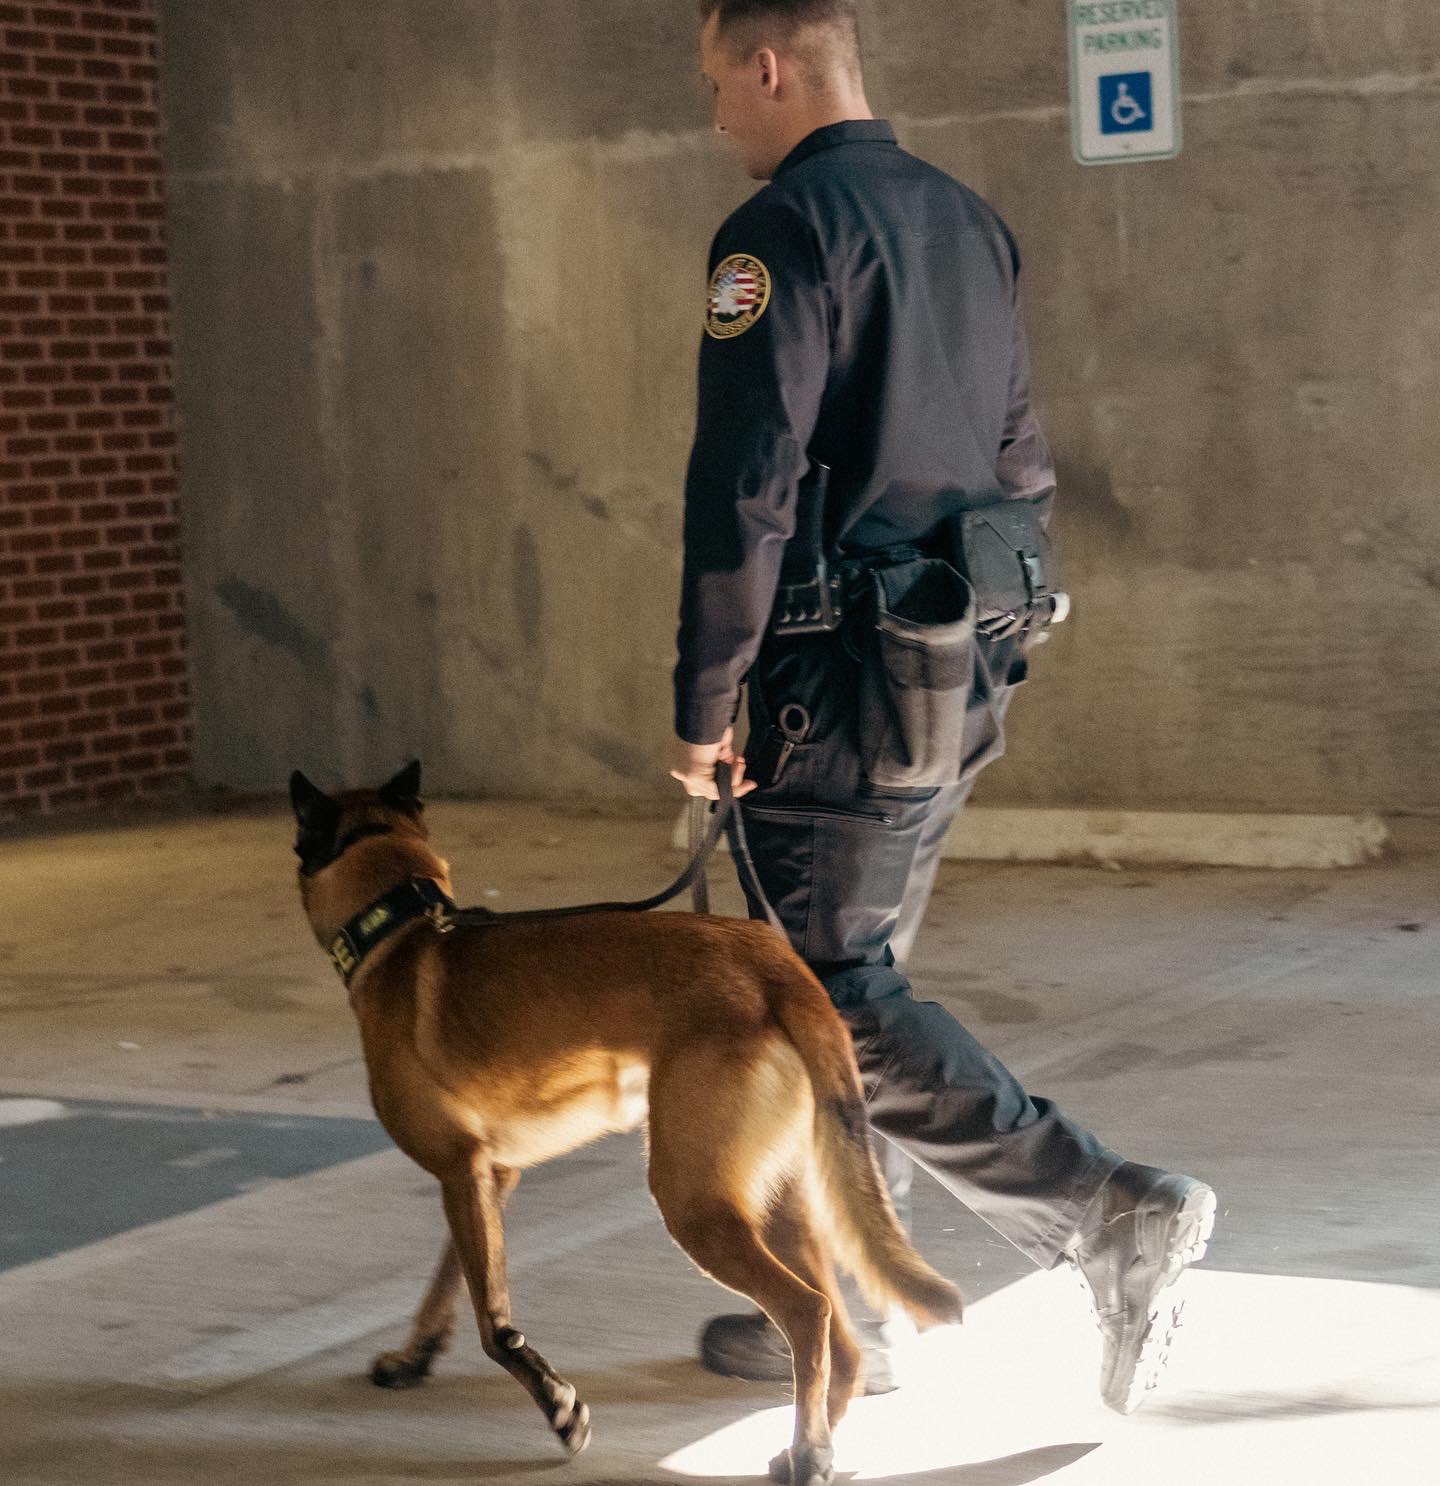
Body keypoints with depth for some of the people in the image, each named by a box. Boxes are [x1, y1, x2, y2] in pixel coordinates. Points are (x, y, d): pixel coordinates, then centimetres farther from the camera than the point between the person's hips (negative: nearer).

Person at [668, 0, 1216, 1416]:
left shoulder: (782, 233, -13)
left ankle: (1113, 1210, -14)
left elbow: (742, 490, -20)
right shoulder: (969, 222, 14)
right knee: (851, 973, 16)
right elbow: (1023, 468, 19)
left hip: (844, 690, -9)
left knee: (832, 998, -5)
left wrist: (704, 701, -13)